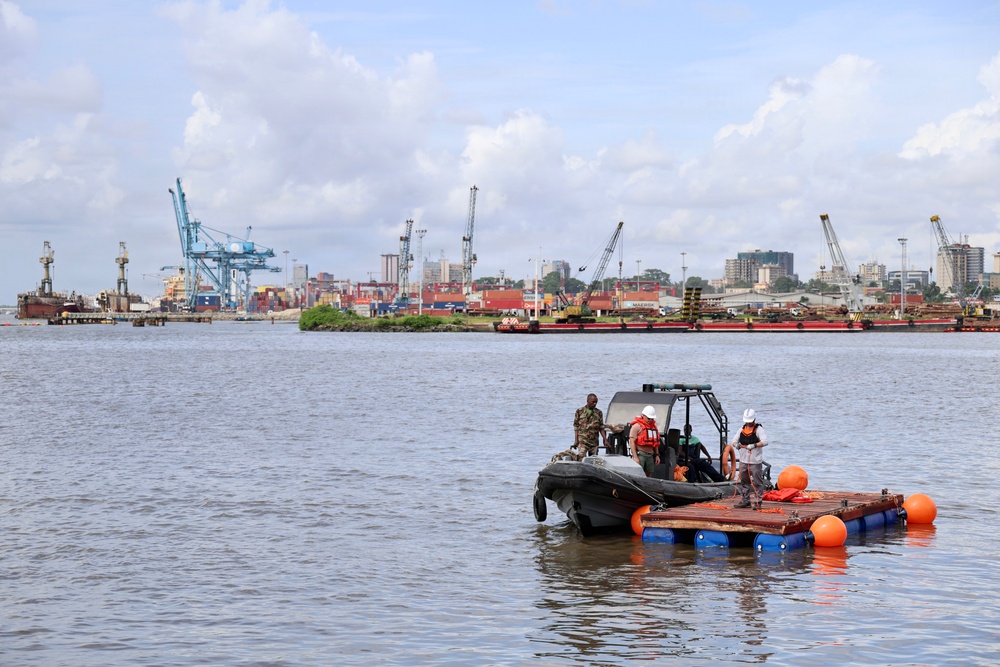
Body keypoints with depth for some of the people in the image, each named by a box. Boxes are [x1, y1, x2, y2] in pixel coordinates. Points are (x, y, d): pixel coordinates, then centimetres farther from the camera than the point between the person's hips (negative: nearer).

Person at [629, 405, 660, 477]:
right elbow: (632, 442, -12)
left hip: (650, 455, 7)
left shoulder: (653, 426, 17)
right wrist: (635, 457, -18)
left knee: (649, 475, 8)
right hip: (640, 454, -7)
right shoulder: (637, 426, -7)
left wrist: (657, 455, 17)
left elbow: (655, 442, 24)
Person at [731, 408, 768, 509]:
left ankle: (757, 502, -2)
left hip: (755, 462, -6)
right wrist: (736, 444, -11)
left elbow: (765, 441, -18)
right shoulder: (742, 429, 12)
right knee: (744, 481, 13)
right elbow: (734, 439, 13)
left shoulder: (758, 429, -6)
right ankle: (745, 500, 23)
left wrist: (754, 445, -31)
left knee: (757, 482, -5)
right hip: (743, 461, 6)